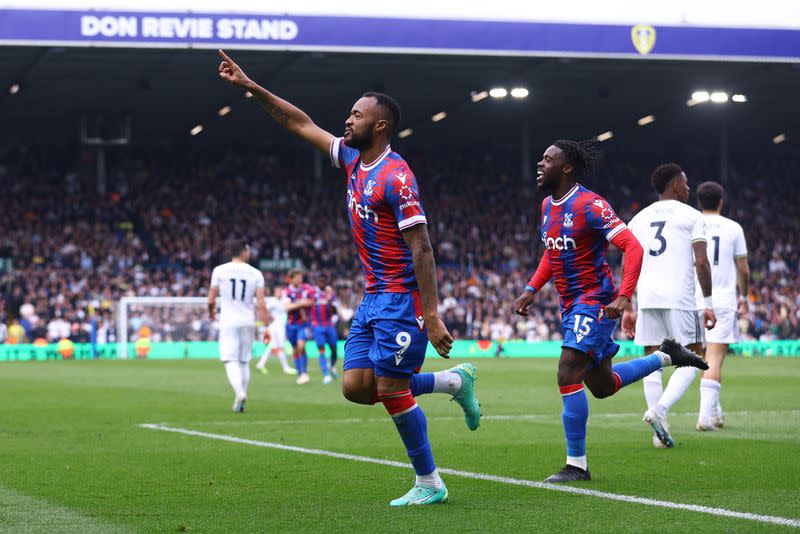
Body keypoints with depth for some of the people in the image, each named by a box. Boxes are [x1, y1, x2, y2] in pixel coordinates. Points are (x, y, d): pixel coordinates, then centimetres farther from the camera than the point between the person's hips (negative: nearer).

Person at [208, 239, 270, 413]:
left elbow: (211, 299, 2)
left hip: (228, 321, -2)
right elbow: (261, 303, -3)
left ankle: (240, 392, -26)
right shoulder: (256, 274, 0)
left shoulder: (219, 271, -2)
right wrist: (267, 326, 3)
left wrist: (211, 313, 23)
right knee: (244, 361, 12)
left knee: (231, 360, -3)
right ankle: (240, 403, 15)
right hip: (247, 321, 2)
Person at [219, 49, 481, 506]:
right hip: (374, 297, 9)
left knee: (392, 391, -7)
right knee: (356, 386, 5)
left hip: (402, 298, -9)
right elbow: (301, 124, 19)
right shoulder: (353, 160, 9)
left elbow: (421, 249, -20)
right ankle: (454, 382, 20)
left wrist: (432, 317, -23)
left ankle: (430, 484, 7)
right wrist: (250, 87, 16)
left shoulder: (395, 177, -17)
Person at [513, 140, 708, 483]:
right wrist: (532, 289, 14)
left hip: (594, 301, -9)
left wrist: (624, 297, -29)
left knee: (568, 376, -16)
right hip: (571, 306, 9)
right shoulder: (547, 206, 10)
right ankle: (665, 356, 35)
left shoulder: (590, 205, -16)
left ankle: (576, 464, -8)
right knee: (602, 386, 15)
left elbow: (632, 247, -20)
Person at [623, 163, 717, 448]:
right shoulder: (691, 216, 4)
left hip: (646, 296, 5)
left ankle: (660, 431, 6)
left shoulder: (639, 218, 18)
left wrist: (627, 309, 17)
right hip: (679, 297, -5)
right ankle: (659, 409, -15)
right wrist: (708, 303, 0)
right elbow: (701, 262, -5)